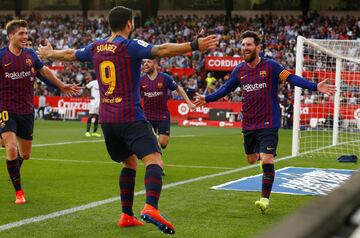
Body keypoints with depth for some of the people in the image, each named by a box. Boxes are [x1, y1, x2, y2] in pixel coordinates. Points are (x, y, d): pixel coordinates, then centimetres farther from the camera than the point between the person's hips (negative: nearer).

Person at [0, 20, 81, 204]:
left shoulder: (30, 54, 3)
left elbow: (44, 71, 20)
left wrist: (61, 86, 29)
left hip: (27, 111, 4)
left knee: (25, 154, 9)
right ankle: (18, 192, -3)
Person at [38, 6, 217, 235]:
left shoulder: (96, 47, 11)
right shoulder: (130, 46, -9)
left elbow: (70, 54, 28)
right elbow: (161, 50, -25)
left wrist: (49, 53, 49)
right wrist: (194, 45, -32)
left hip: (106, 118, 7)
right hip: (130, 117, -7)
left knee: (130, 162, 22)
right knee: (154, 160, -16)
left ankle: (127, 215, 19)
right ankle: (151, 208, -39)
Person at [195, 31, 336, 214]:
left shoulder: (270, 66, -7)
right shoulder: (239, 70, 6)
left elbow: (292, 78, -13)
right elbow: (226, 89, 21)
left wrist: (315, 87, -24)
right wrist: (207, 99, 21)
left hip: (268, 123, -5)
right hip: (249, 124, 5)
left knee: (267, 160, -14)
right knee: (251, 159, 15)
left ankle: (265, 198, -2)